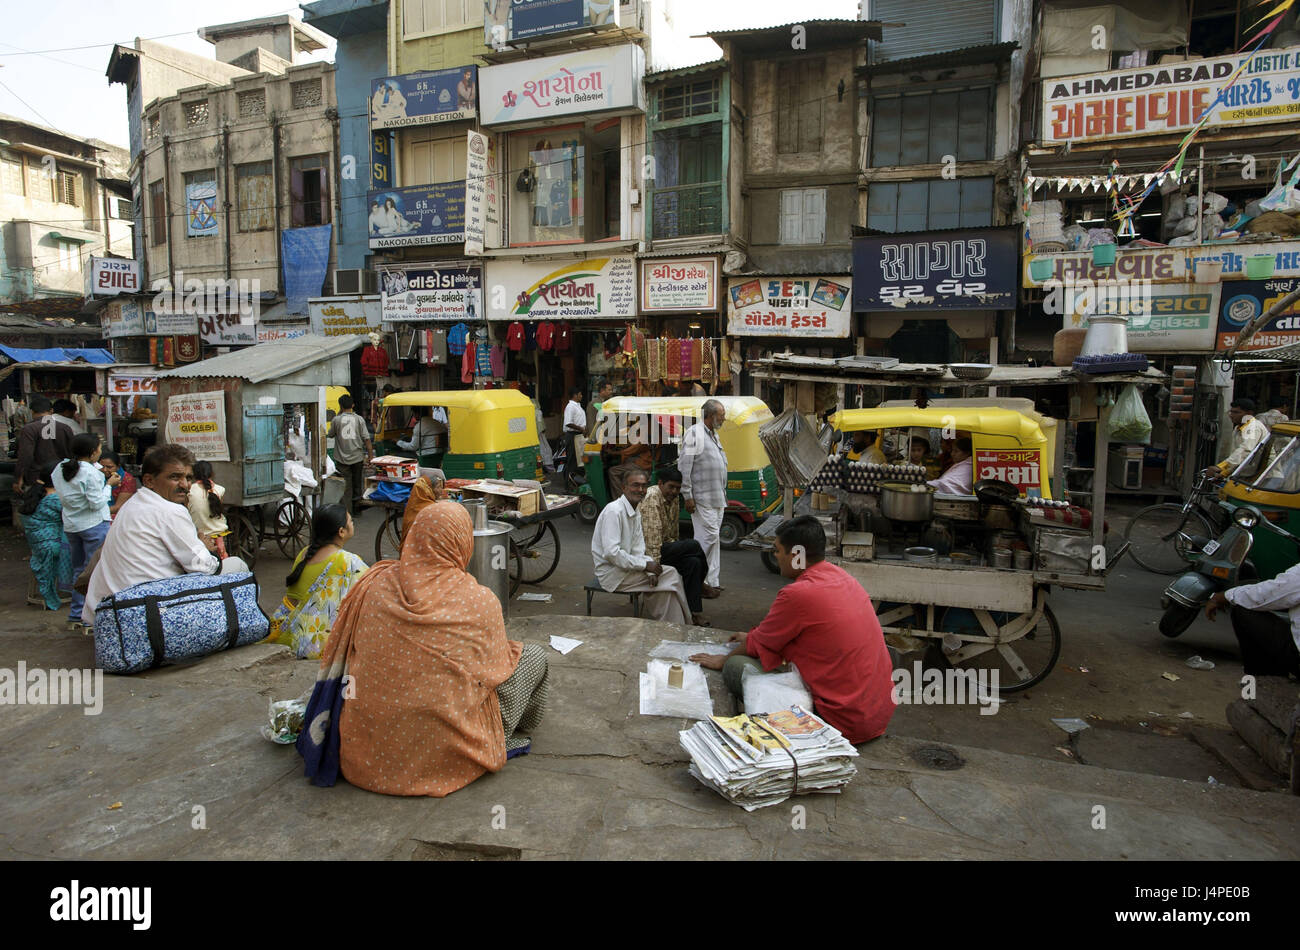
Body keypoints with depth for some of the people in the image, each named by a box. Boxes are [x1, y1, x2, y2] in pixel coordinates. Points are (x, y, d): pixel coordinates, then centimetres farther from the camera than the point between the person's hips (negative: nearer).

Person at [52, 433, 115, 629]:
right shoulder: (91, 473, -19)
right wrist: (109, 485, -7)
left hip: (70, 525, 8)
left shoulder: (60, 469, 4)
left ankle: (76, 613, 22)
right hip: (94, 525, -8)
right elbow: (97, 503, -19)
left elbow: (62, 497, 13)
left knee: (79, 569, 17)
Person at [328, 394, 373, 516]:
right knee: (357, 483, 14)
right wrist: (370, 454, 3)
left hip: (342, 458, -1)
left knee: (346, 485, 4)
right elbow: (366, 438, -5)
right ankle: (355, 509, 23)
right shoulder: (359, 419, -3)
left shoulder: (336, 420, -5)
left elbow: (330, 434, 13)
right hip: (357, 457, 1)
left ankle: (348, 512, 4)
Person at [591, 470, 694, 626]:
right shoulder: (614, 511, -19)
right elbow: (611, 553, -26)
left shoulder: (636, 513, 10)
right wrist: (645, 565, -19)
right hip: (611, 573, -9)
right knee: (670, 575, -12)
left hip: (625, 566, 9)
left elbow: (638, 551, 9)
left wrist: (650, 572, -11)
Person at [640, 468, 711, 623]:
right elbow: (652, 533, -27)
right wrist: (655, 563, -32)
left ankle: (695, 612, -13)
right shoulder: (652, 497, -18)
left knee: (693, 562, -19)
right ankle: (703, 585, 0)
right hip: (647, 551, -8)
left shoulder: (675, 498, 9)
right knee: (693, 545, -20)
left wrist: (676, 549, 14)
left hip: (665, 546, 8)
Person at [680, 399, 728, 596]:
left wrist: (723, 495, 18)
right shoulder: (694, 434, -10)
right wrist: (687, 496, -18)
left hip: (717, 498, 9)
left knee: (713, 538, 11)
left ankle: (711, 581, 17)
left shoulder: (714, 435, 18)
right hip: (703, 498, -9)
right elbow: (684, 467, -15)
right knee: (709, 537, -11)